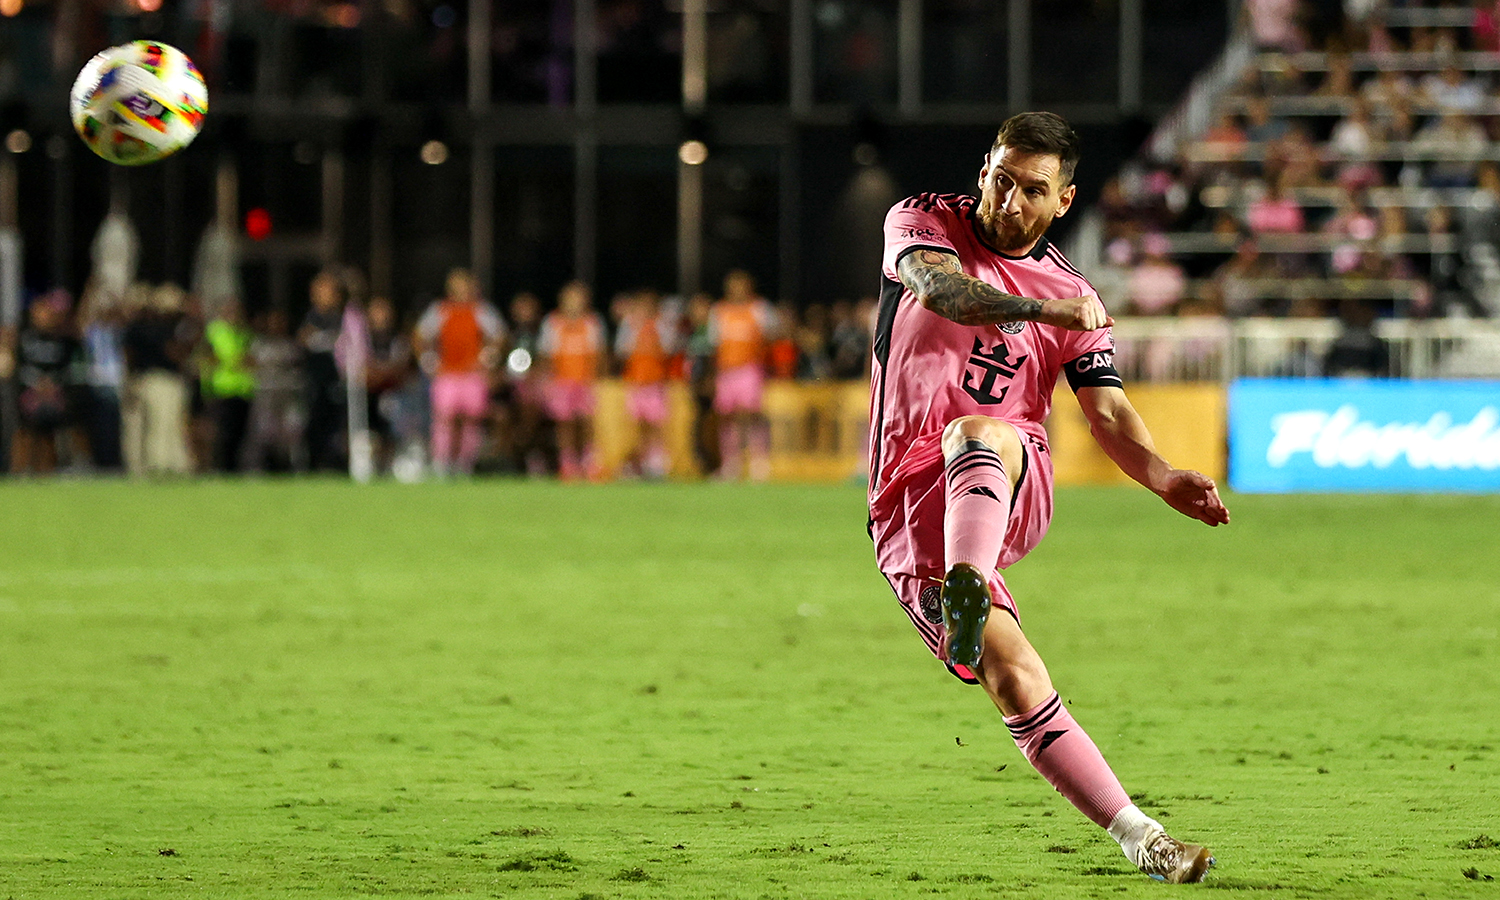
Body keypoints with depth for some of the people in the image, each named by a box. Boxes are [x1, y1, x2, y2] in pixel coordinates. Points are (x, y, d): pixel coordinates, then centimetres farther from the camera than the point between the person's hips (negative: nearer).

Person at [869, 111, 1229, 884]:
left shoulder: (1072, 298, 11)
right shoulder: (921, 221, 6)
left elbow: (1107, 413, 2)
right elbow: (942, 290, -16)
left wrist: (1163, 478, -19)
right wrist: (1039, 309, -32)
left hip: (1014, 488, 1)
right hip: (911, 502, -1)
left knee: (975, 432, -37)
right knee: (1013, 678, -18)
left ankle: (966, 596, -64)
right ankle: (1136, 838, -20)